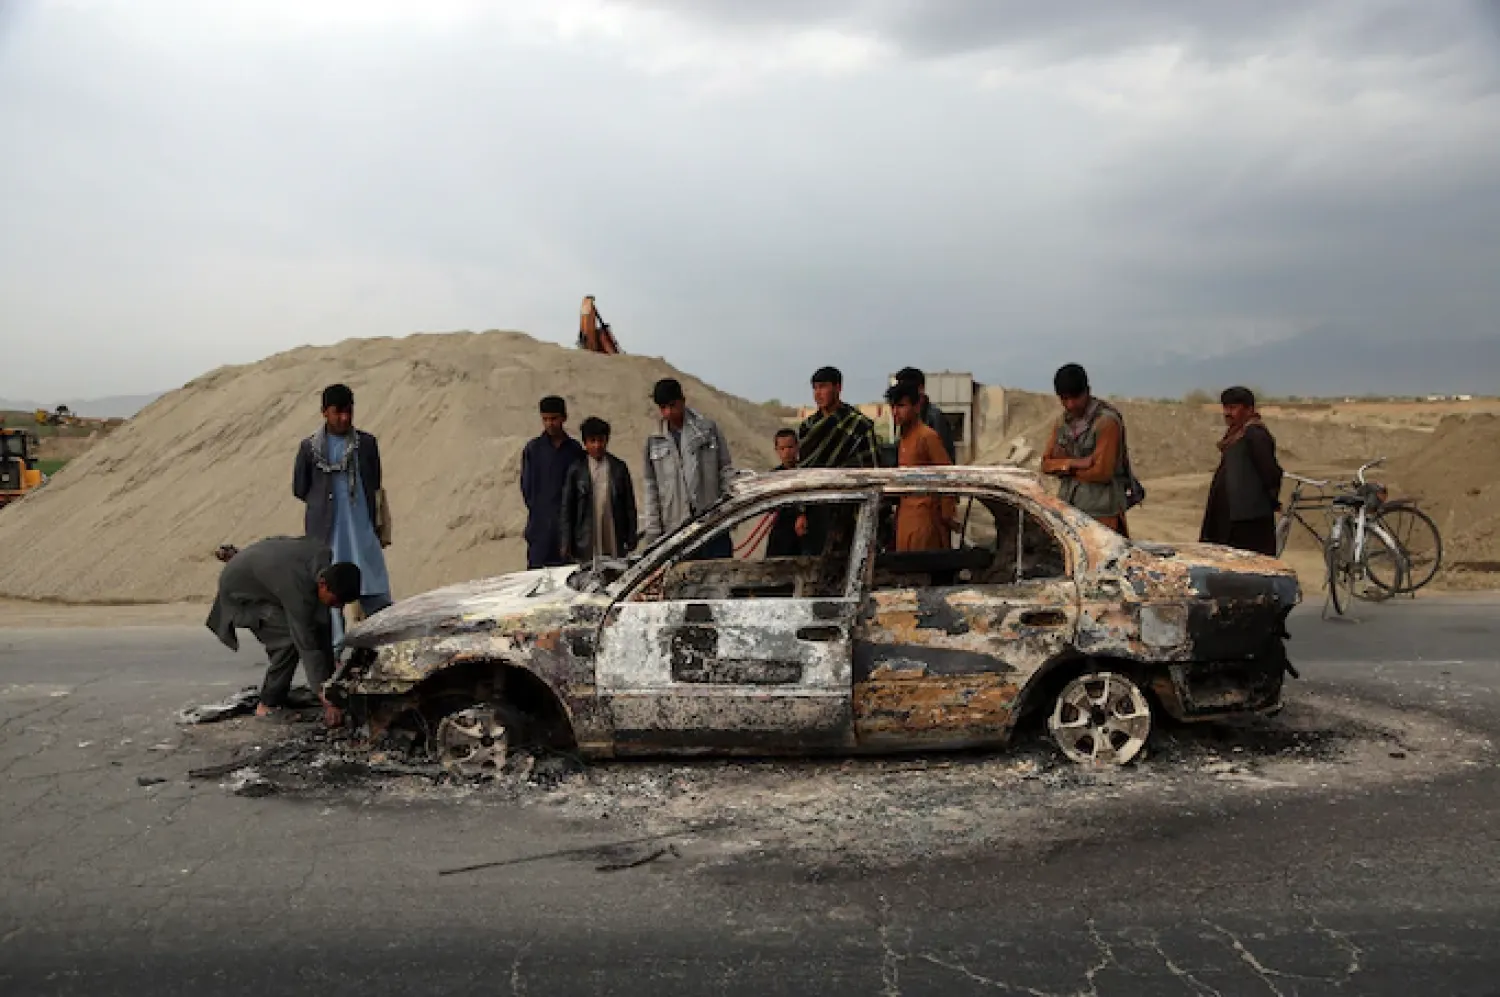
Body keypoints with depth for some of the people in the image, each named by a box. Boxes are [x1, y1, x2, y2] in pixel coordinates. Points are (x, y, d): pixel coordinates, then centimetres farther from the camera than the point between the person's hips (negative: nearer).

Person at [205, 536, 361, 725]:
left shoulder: (323, 553, -20)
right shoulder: (298, 590, -41)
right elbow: (307, 646, -40)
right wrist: (328, 701, -40)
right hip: (240, 590, -8)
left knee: (321, 620, -3)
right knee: (290, 639, -24)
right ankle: (268, 705, -11)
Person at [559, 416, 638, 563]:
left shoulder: (619, 468, 7)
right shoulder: (576, 470, 5)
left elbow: (629, 505, 9)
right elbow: (566, 509, 5)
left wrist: (631, 539, 5)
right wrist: (566, 544, 0)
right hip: (586, 545, -1)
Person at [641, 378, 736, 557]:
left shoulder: (708, 429, 3)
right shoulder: (654, 442, 8)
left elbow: (726, 471, 4)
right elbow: (651, 487, 10)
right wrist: (652, 531, 5)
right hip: (675, 531, 2)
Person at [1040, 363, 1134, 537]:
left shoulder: (1106, 421, -10)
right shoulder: (1063, 422, 12)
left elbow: (1102, 473, -17)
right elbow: (1045, 464, 9)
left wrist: (1065, 468, -4)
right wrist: (1074, 462, -10)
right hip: (1068, 509, 7)